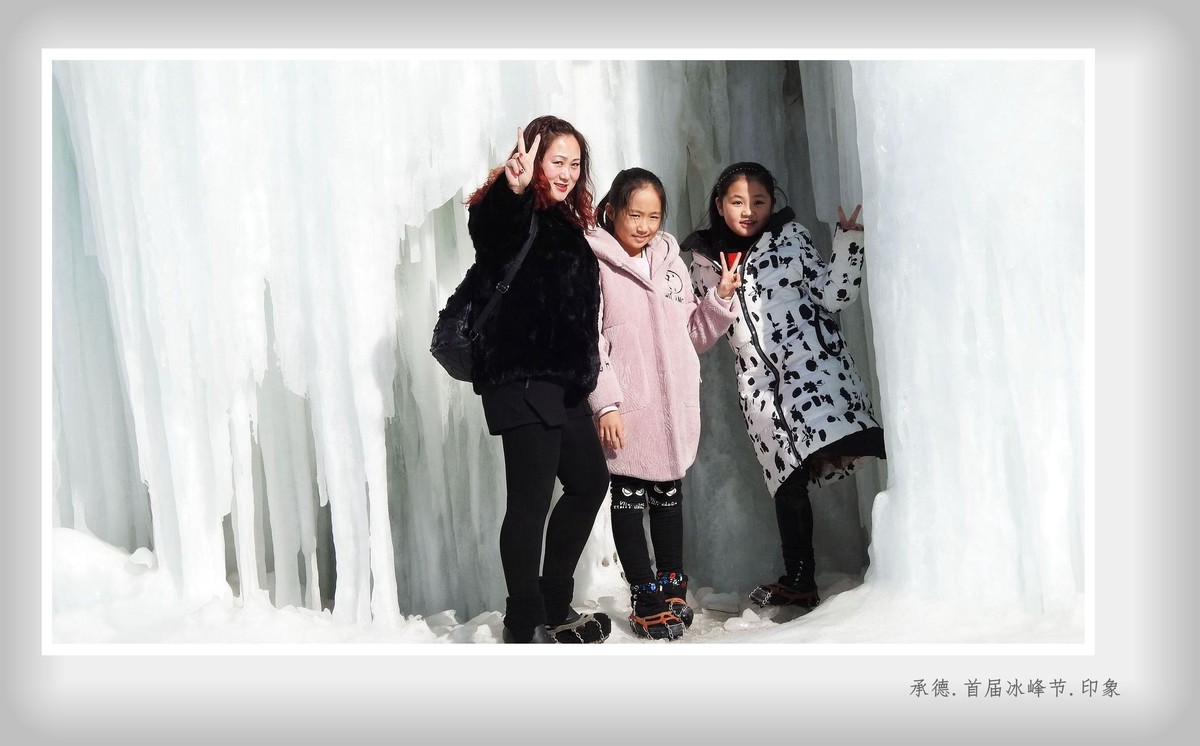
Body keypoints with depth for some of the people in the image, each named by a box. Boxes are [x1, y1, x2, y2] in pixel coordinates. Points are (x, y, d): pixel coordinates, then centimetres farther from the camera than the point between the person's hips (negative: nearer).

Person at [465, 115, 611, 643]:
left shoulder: (564, 222, 20)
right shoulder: (506, 212, -7)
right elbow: (495, 237, -34)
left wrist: (585, 371, 21)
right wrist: (515, 190, -54)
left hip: (561, 380, 10)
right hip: (521, 377, -10)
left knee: (590, 481, 16)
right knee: (531, 500, -8)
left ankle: (554, 607, 28)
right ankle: (524, 627, 5)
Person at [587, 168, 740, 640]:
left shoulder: (670, 260, 13)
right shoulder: (594, 262, -4)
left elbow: (694, 335, 16)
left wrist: (720, 299, 0)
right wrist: (605, 403, -16)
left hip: (675, 405, 5)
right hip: (626, 408, -5)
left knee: (669, 496, 14)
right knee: (629, 499, 2)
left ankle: (673, 589, 27)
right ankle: (646, 600, 12)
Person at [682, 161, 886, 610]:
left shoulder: (790, 236, 8)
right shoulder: (705, 259, 15)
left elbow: (832, 295, 1)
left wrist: (848, 242, -10)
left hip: (813, 362, -3)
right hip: (760, 380, 3)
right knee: (788, 479, 1)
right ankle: (798, 581, 12)